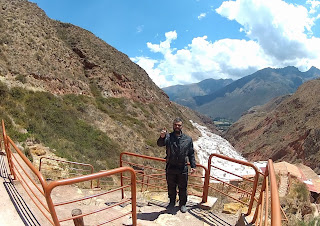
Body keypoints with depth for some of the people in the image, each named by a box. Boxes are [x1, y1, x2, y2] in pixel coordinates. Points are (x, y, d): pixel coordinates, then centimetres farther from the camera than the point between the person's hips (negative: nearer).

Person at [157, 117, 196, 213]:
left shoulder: (188, 139, 2)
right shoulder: (168, 137, -4)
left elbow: (191, 154, 8)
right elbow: (160, 144, -23)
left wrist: (193, 166, 1)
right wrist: (162, 137, -43)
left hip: (183, 169, 1)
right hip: (170, 168, 0)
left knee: (183, 188, 13)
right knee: (171, 187, 16)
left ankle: (182, 204, 34)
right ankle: (172, 202, 38)